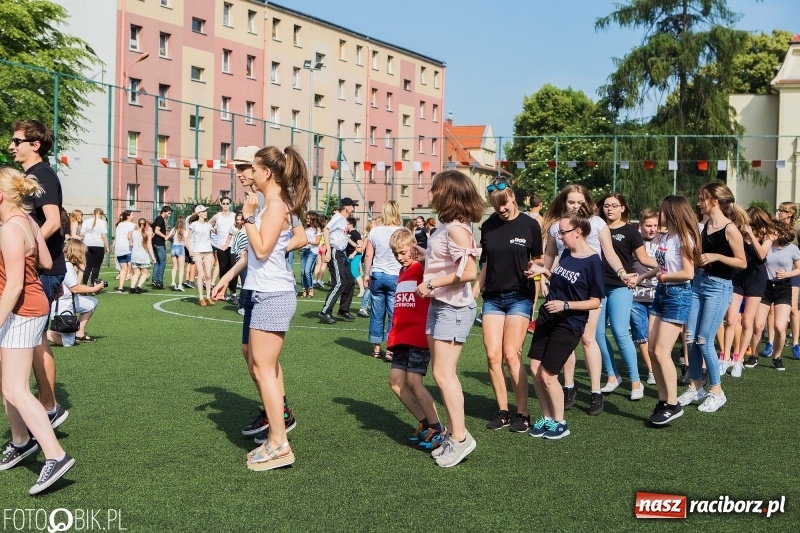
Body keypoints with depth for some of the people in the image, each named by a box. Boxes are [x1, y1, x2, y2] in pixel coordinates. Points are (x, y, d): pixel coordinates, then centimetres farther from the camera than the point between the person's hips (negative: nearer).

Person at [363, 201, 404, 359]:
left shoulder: (374, 231, -1)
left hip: (377, 275, 2)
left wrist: (367, 275, 13)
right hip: (396, 277, -2)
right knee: (394, 315, 4)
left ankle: (376, 348, 16)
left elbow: (368, 255, 3)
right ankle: (390, 349, 4)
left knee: (377, 314, 9)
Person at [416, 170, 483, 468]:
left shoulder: (456, 229, -17)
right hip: (439, 305, 10)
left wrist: (431, 283, -20)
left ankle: (459, 437, 1)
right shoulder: (446, 227, 10)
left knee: (443, 374, -7)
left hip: (453, 308, -10)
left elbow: (469, 272, -25)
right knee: (443, 374, 12)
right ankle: (453, 434, 20)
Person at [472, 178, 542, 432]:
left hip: (520, 297, -4)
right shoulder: (488, 226, 7)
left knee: (511, 355, -9)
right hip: (492, 297, 4)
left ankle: (523, 413, 2)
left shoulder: (529, 225, -3)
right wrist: (472, 295, 8)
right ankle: (503, 411, 10)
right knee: (492, 356, -2)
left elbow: (537, 260, 5)